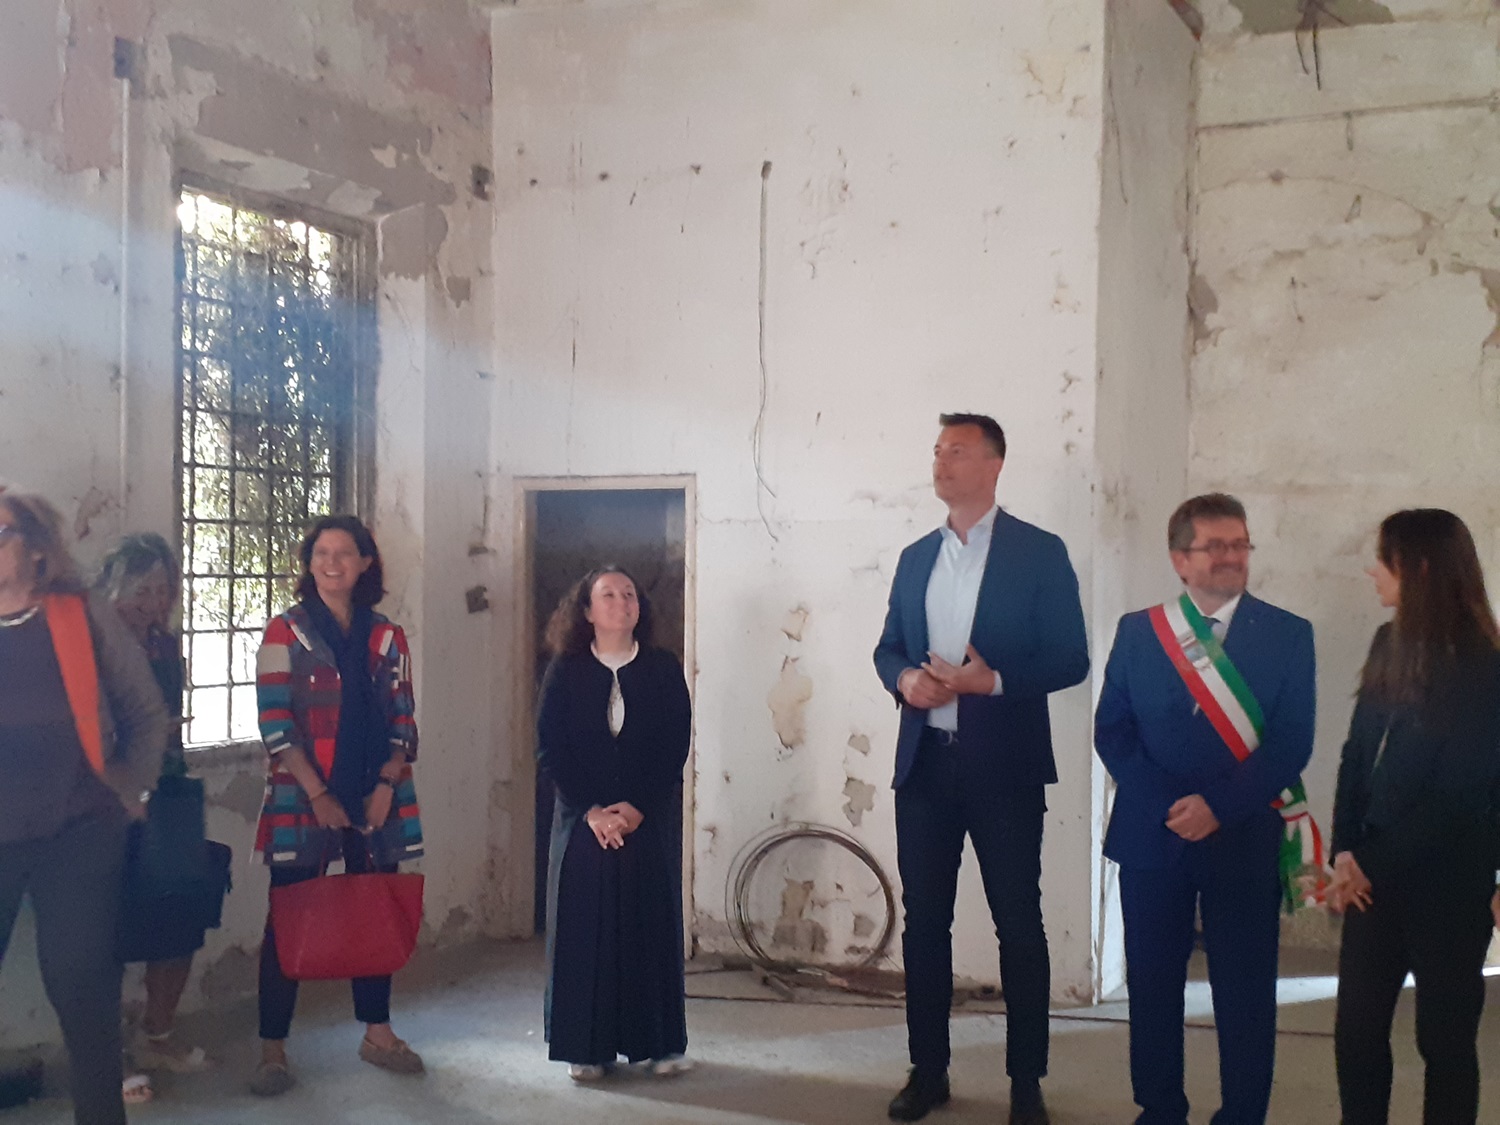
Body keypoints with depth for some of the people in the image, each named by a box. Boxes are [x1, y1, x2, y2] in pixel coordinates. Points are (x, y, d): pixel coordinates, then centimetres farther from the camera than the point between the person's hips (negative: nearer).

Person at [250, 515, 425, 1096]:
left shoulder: (387, 638, 8)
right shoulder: (286, 631, -2)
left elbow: (403, 721, 8)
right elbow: (274, 724, -7)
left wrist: (386, 786, -7)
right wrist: (318, 794, -14)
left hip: (376, 800, 3)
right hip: (303, 799, -3)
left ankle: (377, 1032, 24)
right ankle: (272, 1049, 8)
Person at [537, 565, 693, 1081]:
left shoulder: (663, 670, 3)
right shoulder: (565, 671, 2)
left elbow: (675, 748, -1)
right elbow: (550, 750, -3)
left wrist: (636, 807, -12)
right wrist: (592, 810, -12)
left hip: (648, 821, 0)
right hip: (582, 821, 0)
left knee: (651, 925, 2)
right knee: (584, 927, 1)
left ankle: (660, 1042, 11)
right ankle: (587, 1046, 9)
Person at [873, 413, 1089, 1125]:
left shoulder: (1039, 553, -3)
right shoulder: (916, 557, 13)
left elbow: (1069, 660, -6)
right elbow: (888, 647, 17)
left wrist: (992, 680, -20)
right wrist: (903, 679, -6)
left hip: (1004, 766, -4)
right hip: (924, 761, 5)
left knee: (1018, 923, 2)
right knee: (924, 920, 9)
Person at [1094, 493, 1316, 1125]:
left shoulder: (1287, 634, 2)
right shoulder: (1137, 631, 6)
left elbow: (1291, 743, -5)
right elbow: (1111, 731, 2)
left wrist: (1218, 805, -14)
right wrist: (1166, 806, -11)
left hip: (1245, 838, -1)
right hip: (1150, 834, 2)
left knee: (1245, 993, 3)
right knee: (1152, 983, 8)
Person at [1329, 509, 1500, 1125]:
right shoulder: (1389, 643, 6)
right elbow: (1357, 753, 6)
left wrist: (1375, 864, -11)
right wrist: (1347, 851, -4)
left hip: (1446, 881, -6)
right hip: (1376, 873, 6)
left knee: (1443, 1034, 8)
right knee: (1357, 1026, 8)